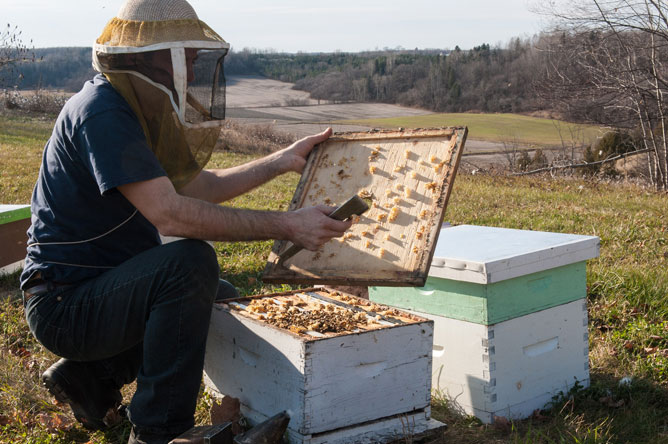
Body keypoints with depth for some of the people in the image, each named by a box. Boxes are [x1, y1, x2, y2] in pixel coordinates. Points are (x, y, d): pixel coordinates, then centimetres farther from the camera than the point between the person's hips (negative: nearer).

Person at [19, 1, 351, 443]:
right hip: (65, 303, -10)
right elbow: (170, 212, -30)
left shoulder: (133, 108, 10)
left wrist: (283, 161, 13)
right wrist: (287, 226, -28)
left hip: (103, 284, 10)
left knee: (226, 300, 18)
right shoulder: (101, 112, -21)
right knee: (190, 263, -30)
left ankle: (91, 375, 19)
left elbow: (200, 186, 18)